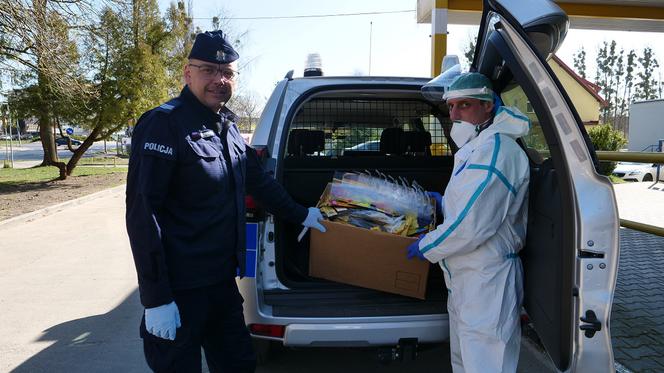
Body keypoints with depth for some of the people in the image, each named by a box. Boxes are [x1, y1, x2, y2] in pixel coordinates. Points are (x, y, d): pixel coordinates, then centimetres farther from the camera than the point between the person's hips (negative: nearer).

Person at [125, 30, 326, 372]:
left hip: (223, 281, 8)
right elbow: (142, 214, -20)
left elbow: (259, 180, 23)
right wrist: (156, 298, -21)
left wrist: (300, 215, 25)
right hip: (180, 291, -8)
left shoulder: (228, 127, 10)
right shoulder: (164, 123, -15)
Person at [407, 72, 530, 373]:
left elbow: (472, 225, -27)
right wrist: (445, 204, 20)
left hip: (486, 281, -11)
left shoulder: (494, 148, -21)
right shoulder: (479, 147, 15)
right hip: (465, 278, 11)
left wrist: (426, 246, -13)